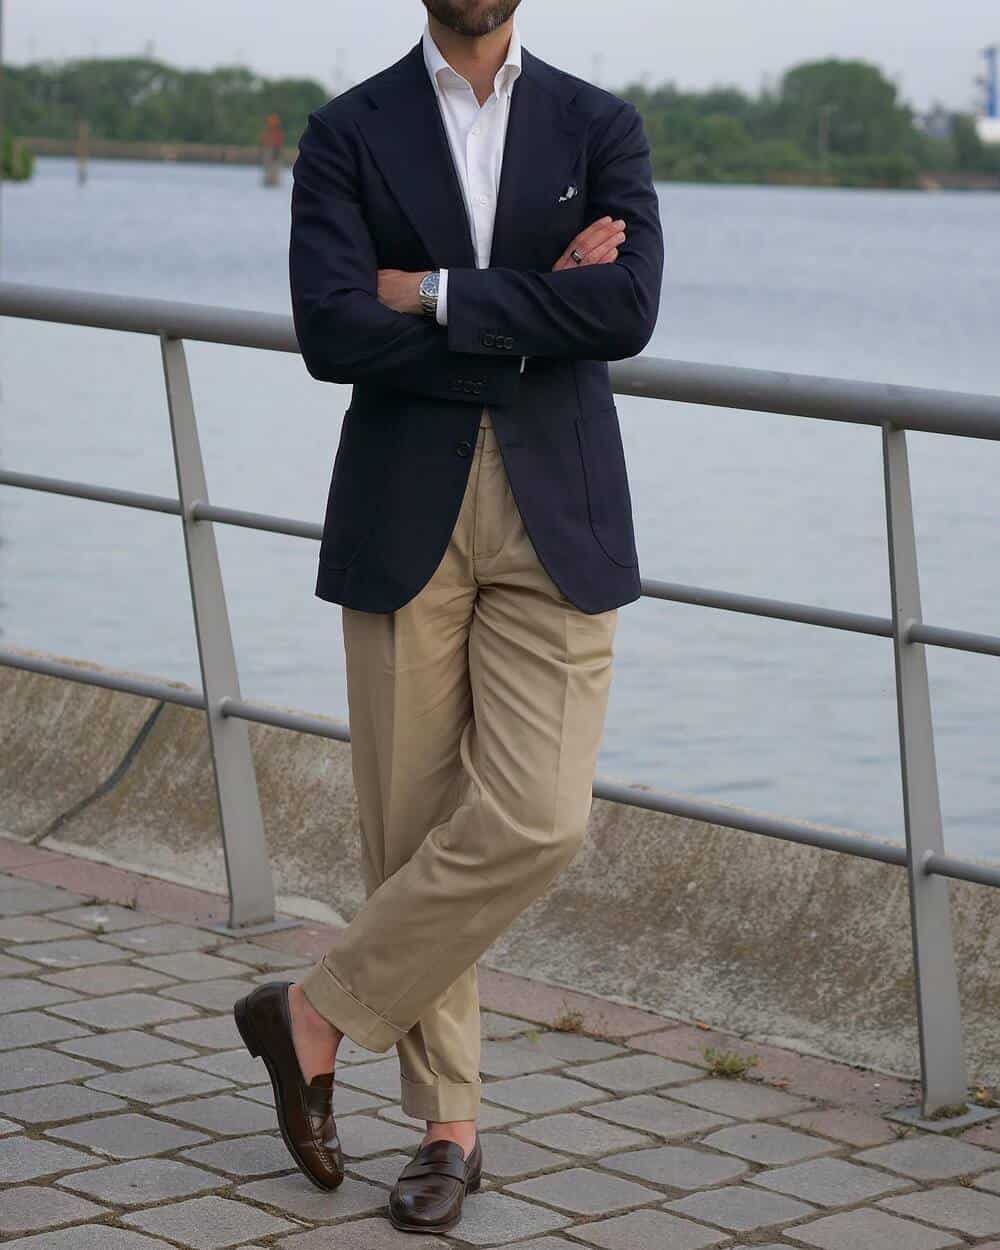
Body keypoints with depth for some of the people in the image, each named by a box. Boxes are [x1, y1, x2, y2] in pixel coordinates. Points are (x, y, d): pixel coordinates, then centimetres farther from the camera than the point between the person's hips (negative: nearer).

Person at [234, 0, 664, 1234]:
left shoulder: (601, 129, 6)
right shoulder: (348, 134, 3)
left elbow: (628, 309, -12)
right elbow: (332, 333, -11)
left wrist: (434, 295, -12)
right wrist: (534, 312, -11)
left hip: (556, 522, 1)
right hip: (402, 520, 0)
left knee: (534, 819, -11)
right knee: (411, 829, 2)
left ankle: (315, 1014, 8)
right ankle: (447, 1124, 17)